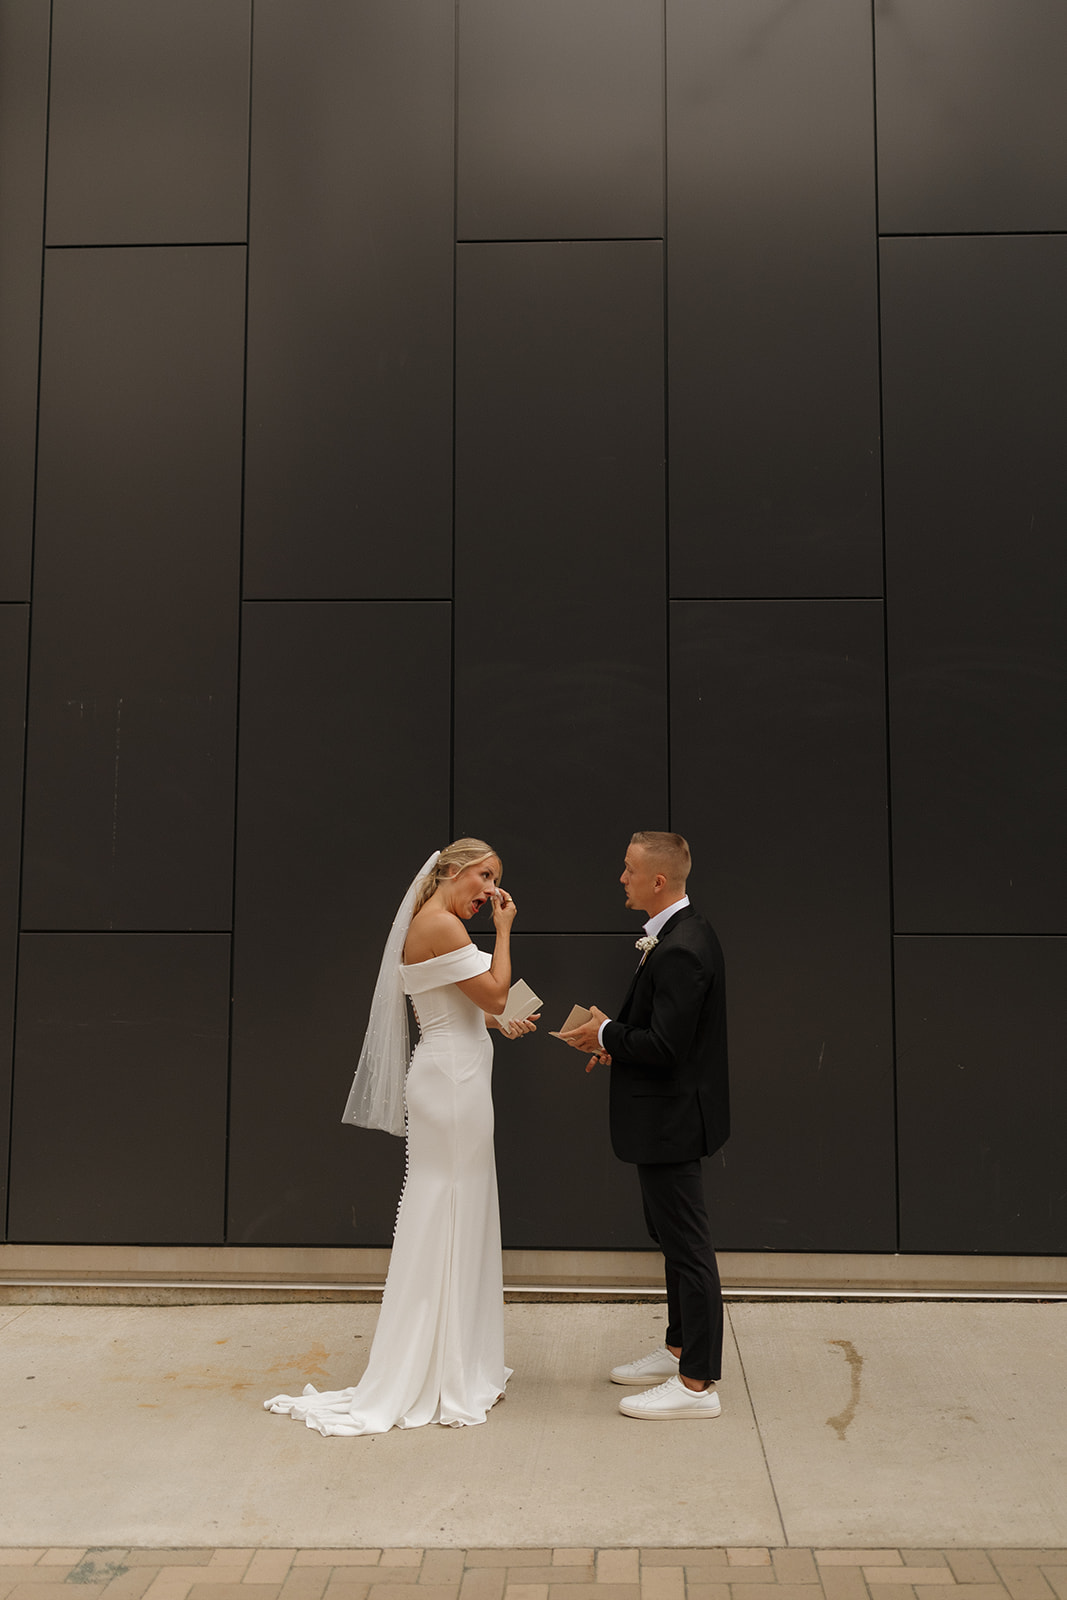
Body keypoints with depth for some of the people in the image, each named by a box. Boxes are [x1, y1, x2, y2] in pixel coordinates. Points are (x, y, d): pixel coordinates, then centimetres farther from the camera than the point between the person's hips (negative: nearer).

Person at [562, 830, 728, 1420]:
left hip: (670, 1119, -11)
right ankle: (681, 1347, 36)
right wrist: (618, 1042, 5)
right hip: (669, 1115, 11)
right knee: (675, 1238, 21)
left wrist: (607, 1032, -12)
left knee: (687, 1245, 0)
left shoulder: (680, 950, -25)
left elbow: (664, 1046, -27)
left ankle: (697, 1383, 12)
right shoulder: (686, 934, 8)